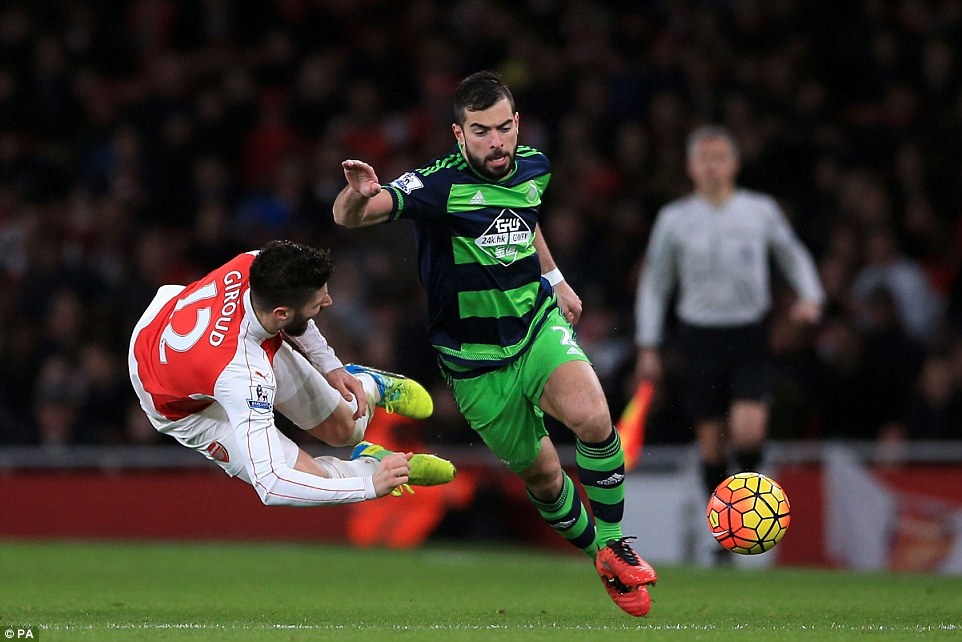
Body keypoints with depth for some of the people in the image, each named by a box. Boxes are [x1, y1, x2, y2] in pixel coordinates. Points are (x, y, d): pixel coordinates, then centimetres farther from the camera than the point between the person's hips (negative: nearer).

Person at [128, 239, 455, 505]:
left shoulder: (256, 264, -31)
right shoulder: (244, 374, -48)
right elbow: (270, 486, -49)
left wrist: (330, 366, -3)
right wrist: (370, 487, -49)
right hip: (185, 407, -5)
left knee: (344, 429, 9)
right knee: (307, 476, -14)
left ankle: (370, 385, 42)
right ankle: (369, 470, 17)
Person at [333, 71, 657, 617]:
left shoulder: (534, 167, -3)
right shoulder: (440, 184, -21)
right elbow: (349, 216, -35)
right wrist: (359, 196, -57)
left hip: (538, 323, 3)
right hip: (476, 360, -3)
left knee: (594, 418, -25)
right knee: (540, 473, 6)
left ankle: (613, 544, -5)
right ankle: (602, 562, 33)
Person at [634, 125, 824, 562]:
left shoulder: (761, 210, 2)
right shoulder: (674, 219, 2)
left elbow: (793, 255, 18)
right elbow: (654, 283, 10)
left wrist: (810, 297, 0)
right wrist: (648, 347, 6)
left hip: (749, 333, -1)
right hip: (699, 334, 1)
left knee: (748, 431, -20)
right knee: (711, 440, 2)